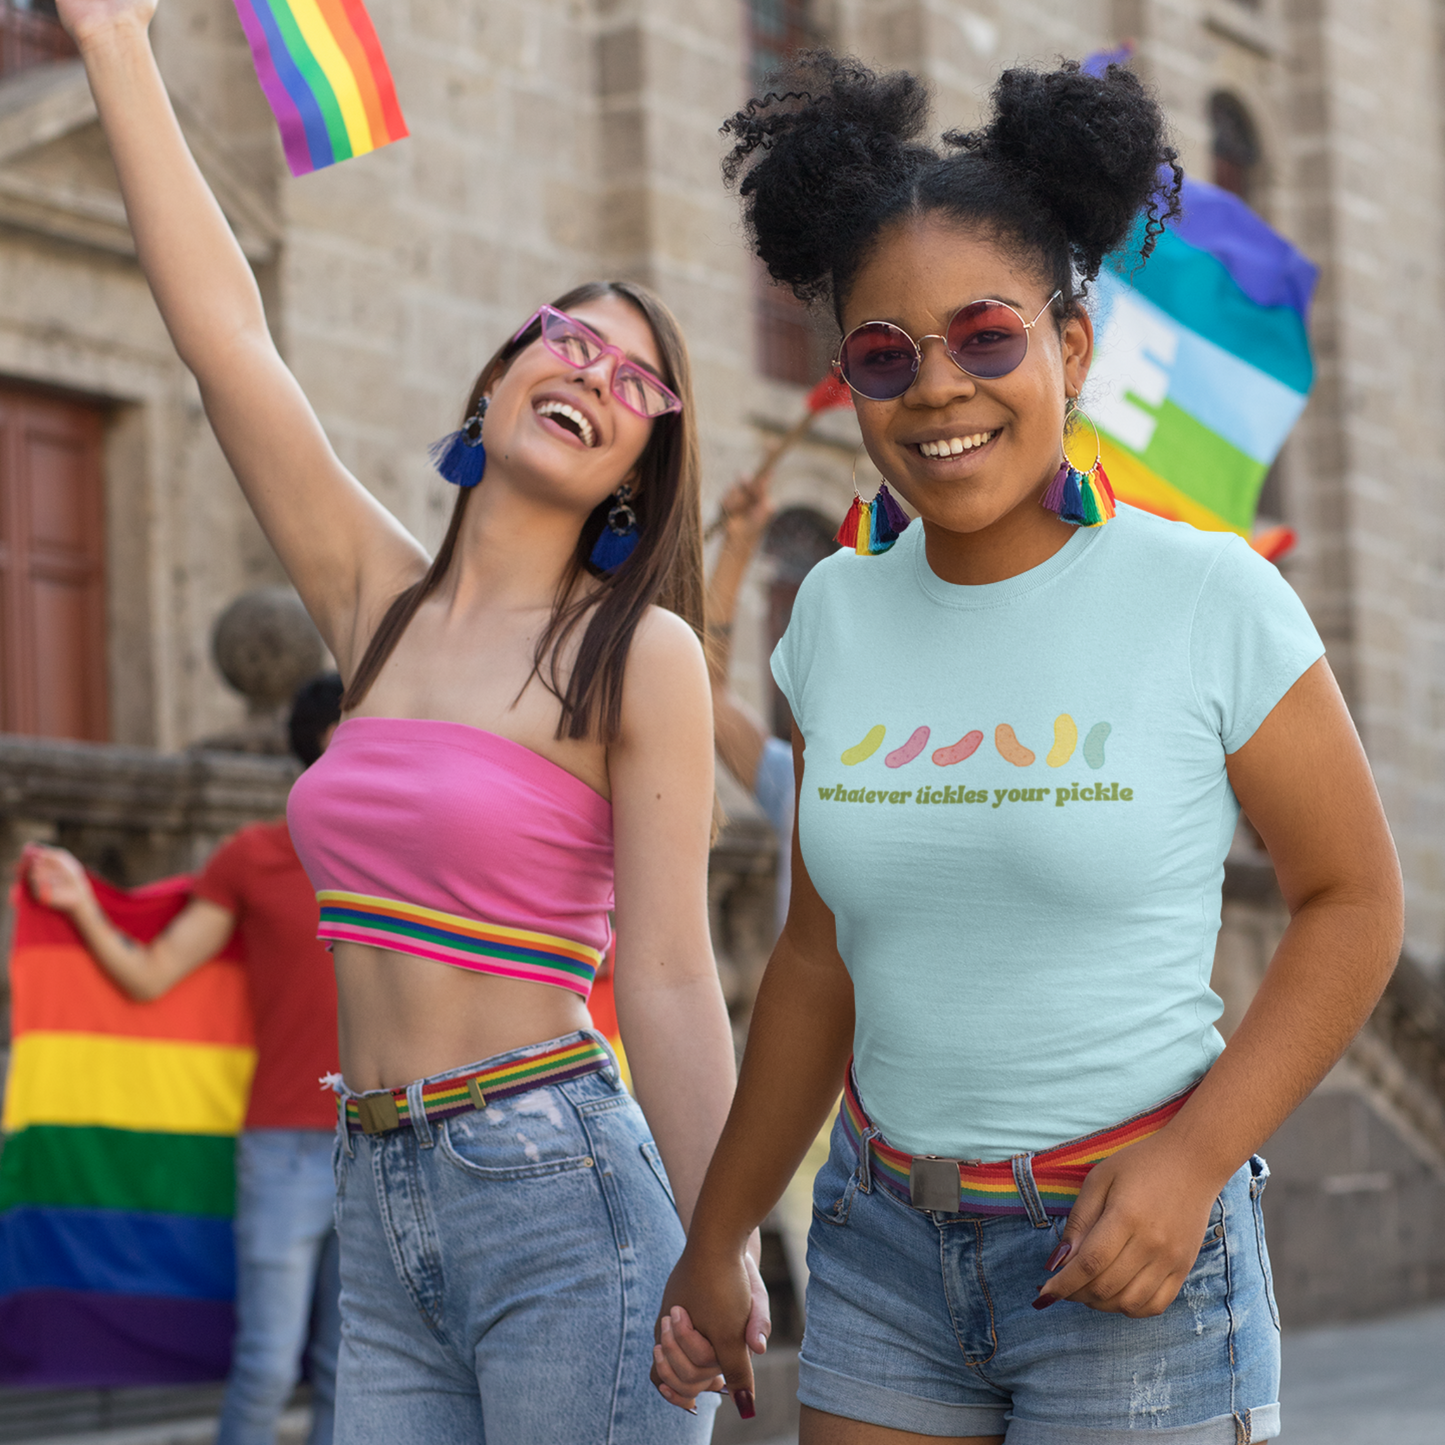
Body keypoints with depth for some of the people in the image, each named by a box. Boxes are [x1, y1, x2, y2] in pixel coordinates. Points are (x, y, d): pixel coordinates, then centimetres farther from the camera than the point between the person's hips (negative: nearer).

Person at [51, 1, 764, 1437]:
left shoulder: (636, 654, -4)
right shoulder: (381, 604, 10)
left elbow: (667, 981, -9)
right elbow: (223, 333, 8)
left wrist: (722, 1265, -14)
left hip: (558, 1190, -5)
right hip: (378, 1209, 5)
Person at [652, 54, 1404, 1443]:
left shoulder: (1207, 598, -10)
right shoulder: (837, 615, 3)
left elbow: (1351, 899, -5)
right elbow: (818, 957, 10)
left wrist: (1193, 1159, -15)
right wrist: (717, 1239, 15)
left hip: (1128, 1242, -4)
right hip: (883, 1241, 4)